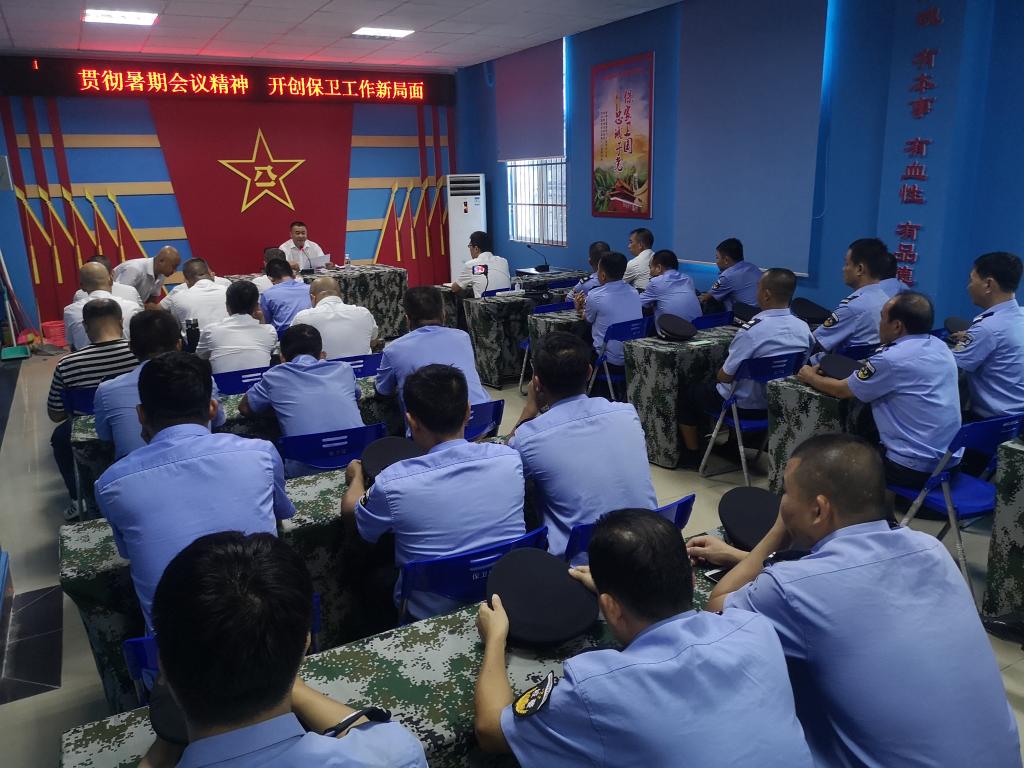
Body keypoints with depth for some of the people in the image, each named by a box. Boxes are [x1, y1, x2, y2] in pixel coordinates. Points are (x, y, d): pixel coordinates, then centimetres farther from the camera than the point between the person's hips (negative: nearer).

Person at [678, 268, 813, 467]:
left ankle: (692, 454, 25)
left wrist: (720, 372, 4)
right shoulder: (804, 328, -10)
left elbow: (725, 376, -21)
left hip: (745, 406, -6)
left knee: (686, 392, 17)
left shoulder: (752, 329, -29)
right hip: (780, 404, 7)